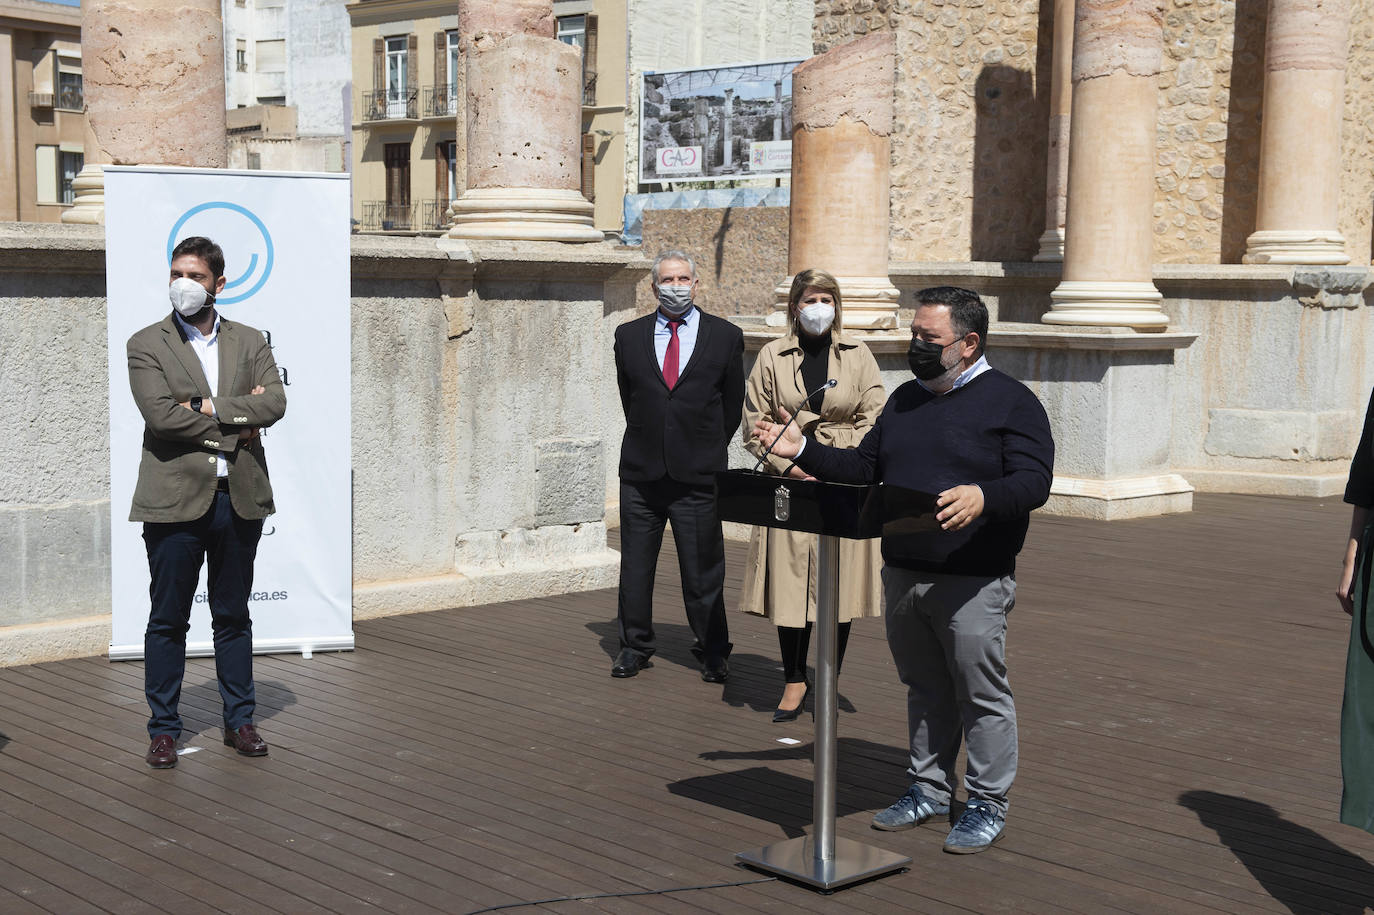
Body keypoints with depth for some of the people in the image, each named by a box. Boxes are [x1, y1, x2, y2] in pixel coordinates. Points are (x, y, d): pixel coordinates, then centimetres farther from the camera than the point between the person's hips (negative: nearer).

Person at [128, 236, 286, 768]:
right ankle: (164, 729, 15)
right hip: (175, 499, -2)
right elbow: (160, 415, -13)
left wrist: (211, 407, -13)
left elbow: (275, 402, -5)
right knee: (168, 620, 4)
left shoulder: (250, 342, 10)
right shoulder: (146, 345, 1)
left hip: (240, 498, 3)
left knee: (234, 616, 11)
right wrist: (237, 423, -10)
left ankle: (239, 721, 21)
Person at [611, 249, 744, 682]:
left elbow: (732, 406, 9)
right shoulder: (629, 336, 8)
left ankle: (712, 652, 15)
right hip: (641, 471, 2)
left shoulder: (725, 337, 4)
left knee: (704, 569, 3)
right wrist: (647, 442, 12)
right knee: (635, 565, 7)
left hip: (697, 475, -2)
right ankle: (635, 646, 20)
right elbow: (629, 398, 15)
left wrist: (708, 451, 9)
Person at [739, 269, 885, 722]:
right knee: (790, 579, 0)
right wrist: (790, 465, -8)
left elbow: (875, 419, 3)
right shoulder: (772, 357, 4)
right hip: (790, 482, 0)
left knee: (839, 584, 1)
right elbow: (755, 425, 4)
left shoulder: (858, 355, 6)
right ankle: (794, 680, 15)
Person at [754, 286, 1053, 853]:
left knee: (981, 693, 0)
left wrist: (983, 497, -35)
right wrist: (804, 451, 6)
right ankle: (930, 789, 27)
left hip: (972, 580, -6)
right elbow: (866, 467, 18)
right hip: (902, 573, 6)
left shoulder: (1011, 401, -6)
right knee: (924, 688, 15)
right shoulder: (905, 399, 16)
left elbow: (1034, 481, -16)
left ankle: (987, 803, 12)